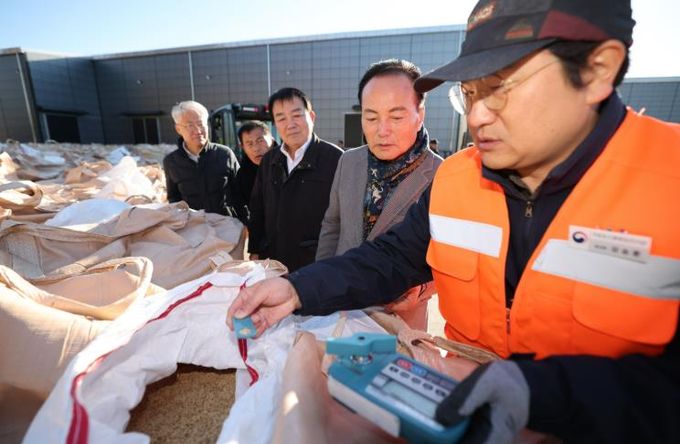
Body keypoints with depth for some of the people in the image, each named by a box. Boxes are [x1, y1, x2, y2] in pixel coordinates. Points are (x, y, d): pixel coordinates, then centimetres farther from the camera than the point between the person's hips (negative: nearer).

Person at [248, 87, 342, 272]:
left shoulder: (335, 159, -11)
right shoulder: (268, 161, 8)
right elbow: (257, 210, 14)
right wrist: (255, 252, 12)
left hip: (317, 264, -4)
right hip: (273, 262, 5)